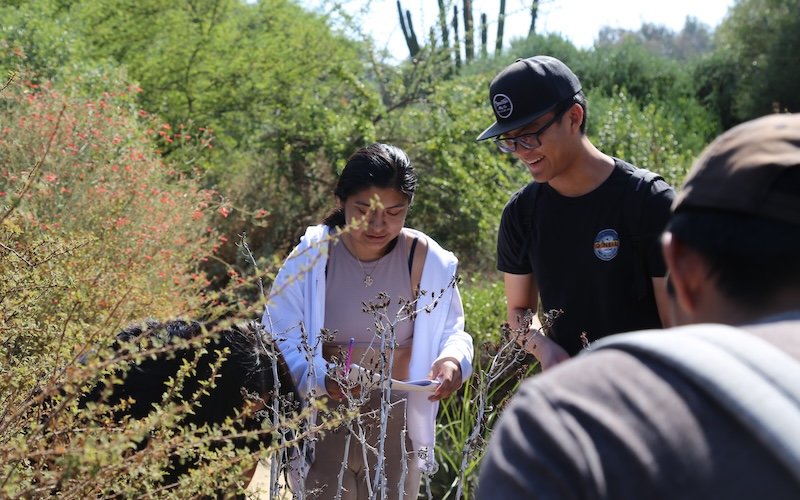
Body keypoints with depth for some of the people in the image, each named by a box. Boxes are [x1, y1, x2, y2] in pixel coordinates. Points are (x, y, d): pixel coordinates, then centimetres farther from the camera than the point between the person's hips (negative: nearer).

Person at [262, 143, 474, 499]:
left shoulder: (428, 261, -8)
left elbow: (451, 332, 3)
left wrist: (454, 359, -21)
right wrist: (323, 378, -31)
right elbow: (278, 345, -12)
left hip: (396, 430, 2)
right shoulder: (309, 258, -12)